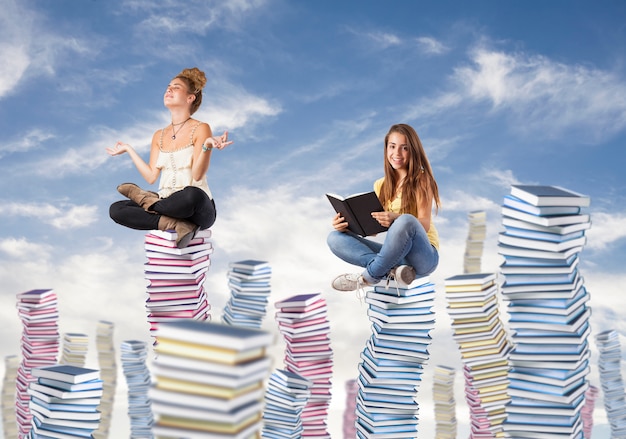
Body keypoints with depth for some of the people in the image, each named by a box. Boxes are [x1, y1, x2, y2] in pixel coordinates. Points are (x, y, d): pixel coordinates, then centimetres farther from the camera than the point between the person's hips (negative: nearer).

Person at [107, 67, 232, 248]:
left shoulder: (201, 129, -2)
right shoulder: (159, 136, 16)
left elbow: (197, 175, -13)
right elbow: (151, 176, 6)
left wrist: (207, 146, -29)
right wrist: (129, 150, 14)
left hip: (199, 211, -5)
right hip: (165, 203, 5)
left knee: (192, 195, -41)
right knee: (116, 210, -17)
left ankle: (147, 200, -13)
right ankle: (176, 225, -26)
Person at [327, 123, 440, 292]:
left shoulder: (421, 180, -1)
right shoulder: (381, 186, 14)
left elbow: (424, 224, -13)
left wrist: (395, 219, -33)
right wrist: (347, 225, -13)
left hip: (423, 256, -5)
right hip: (395, 254, 5)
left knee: (406, 221, -37)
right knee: (335, 238, -9)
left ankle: (369, 277, -20)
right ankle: (391, 270, -29)